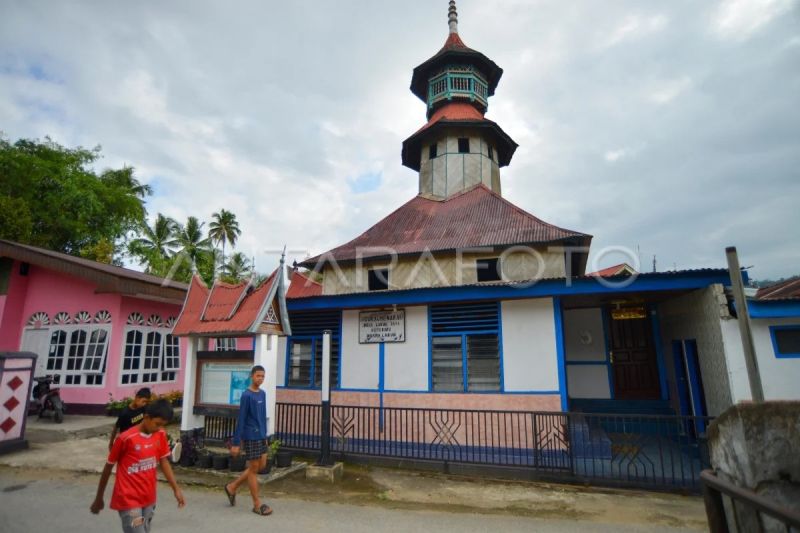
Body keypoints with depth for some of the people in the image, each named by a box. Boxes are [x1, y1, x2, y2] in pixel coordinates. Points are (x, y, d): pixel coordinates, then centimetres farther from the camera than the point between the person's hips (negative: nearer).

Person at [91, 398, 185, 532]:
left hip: (149, 498, 6)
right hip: (129, 500, -5)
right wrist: (99, 499, 5)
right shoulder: (126, 438, -19)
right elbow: (108, 468, -5)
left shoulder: (161, 435, -3)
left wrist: (176, 489, 2)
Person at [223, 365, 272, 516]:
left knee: (261, 466, 14)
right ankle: (257, 504, 13)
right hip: (251, 437, -8)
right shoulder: (246, 395, -14)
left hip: (261, 436, 8)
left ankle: (232, 487, 30)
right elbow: (241, 420, -14)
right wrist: (236, 443, -13)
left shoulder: (263, 394, 9)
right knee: (254, 468, 2)